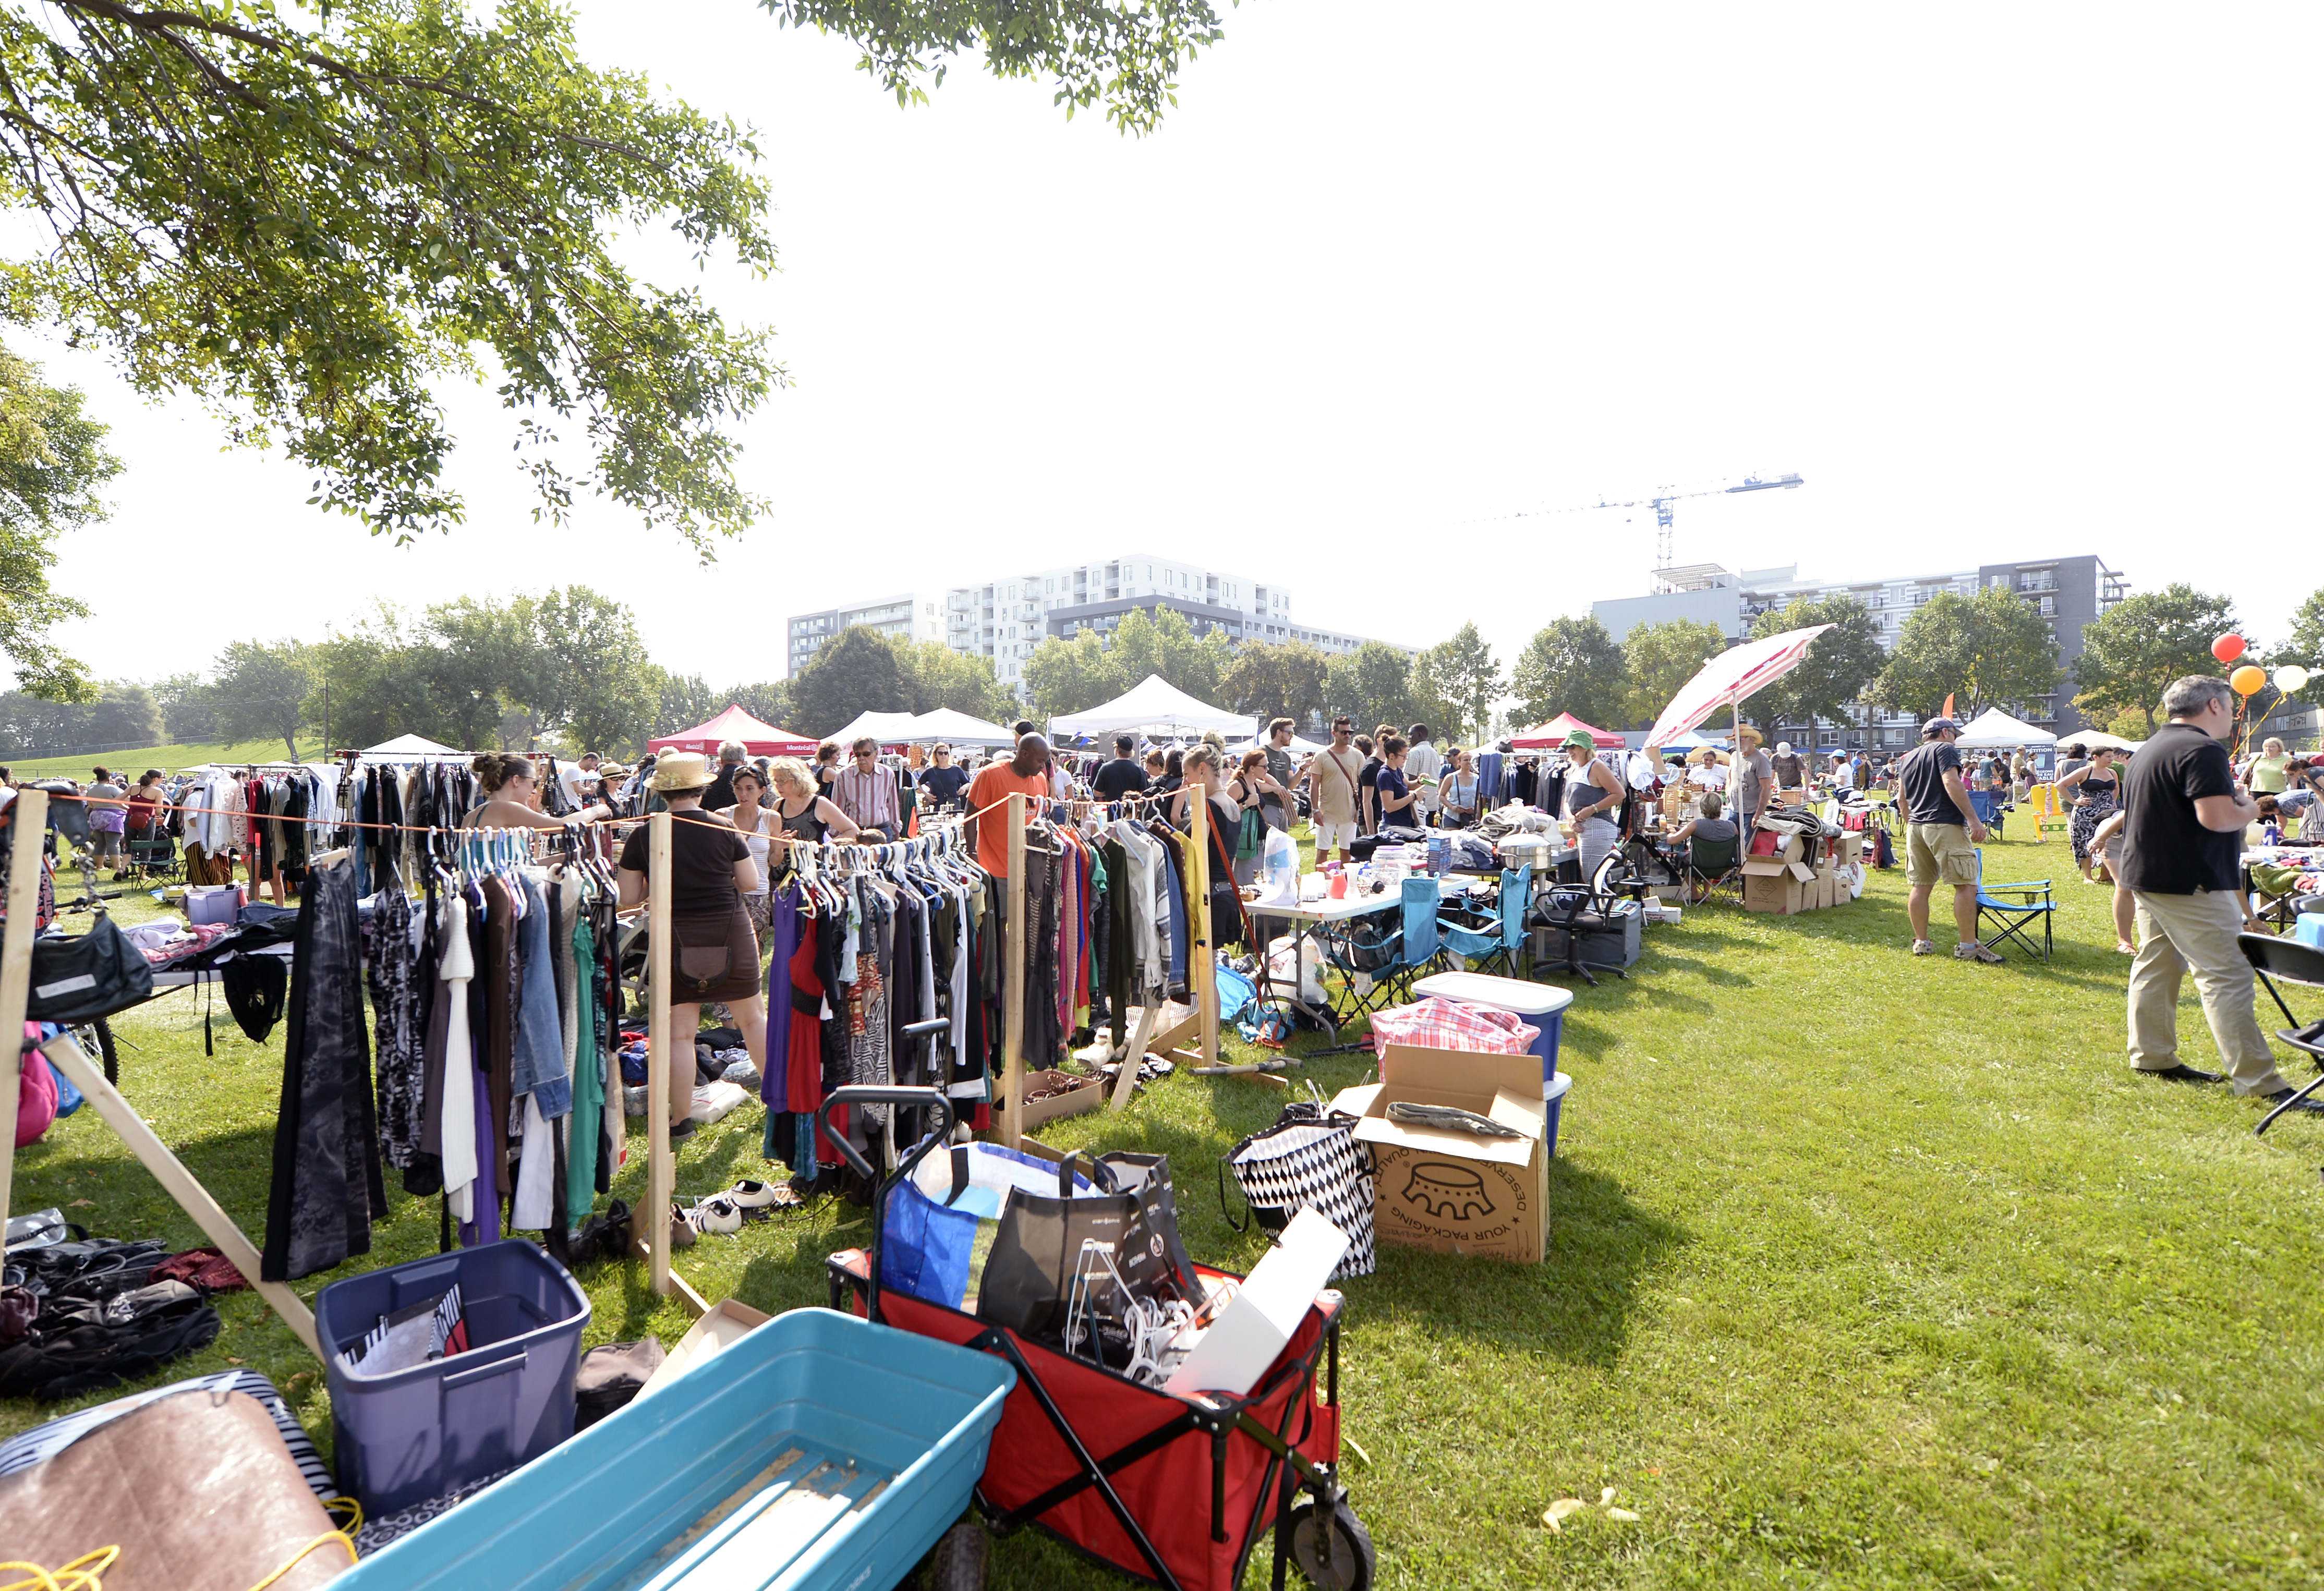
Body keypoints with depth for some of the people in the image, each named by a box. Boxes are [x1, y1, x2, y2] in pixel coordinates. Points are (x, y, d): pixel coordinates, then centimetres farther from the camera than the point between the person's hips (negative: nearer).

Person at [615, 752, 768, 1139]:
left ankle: (682, 1117, 15)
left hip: (675, 938, 0)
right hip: (731, 932, 0)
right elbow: (751, 883, 0)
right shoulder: (725, 829, -5)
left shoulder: (643, 836, -5)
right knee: (753, 1017, 15)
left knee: (679, 1031, 8)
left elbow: (629, 897, -2)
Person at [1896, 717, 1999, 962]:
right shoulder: (1944, 749, -1)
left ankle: (1921, 942, 13)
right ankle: (1968, 946, -4)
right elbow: (1951, 783, -15)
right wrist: (1973, 820, -17)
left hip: (1915, 828, 8)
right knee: (1966, 885, -4)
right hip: (1945, 825, -8)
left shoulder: (1907, 758, 20)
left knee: (1920, 886, 10)